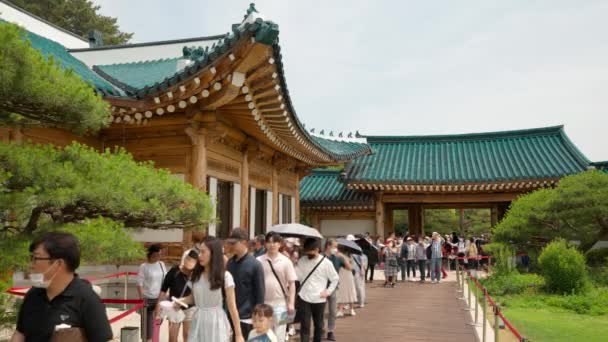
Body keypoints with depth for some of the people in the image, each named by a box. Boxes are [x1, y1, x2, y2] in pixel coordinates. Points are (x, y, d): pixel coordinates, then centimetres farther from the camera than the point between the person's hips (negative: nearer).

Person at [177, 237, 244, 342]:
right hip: (198, 323, 4)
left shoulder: (225, 276, -11)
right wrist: (180, 301, -6)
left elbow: (232, 307, -11)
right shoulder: (196, 274, 3)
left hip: (216, 323, -4)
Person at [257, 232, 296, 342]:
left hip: (280, 303, -1)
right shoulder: (259, 261, -1)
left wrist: (291, 303, -6)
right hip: (262, 303, 1)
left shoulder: (285, 261, -2)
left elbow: (292, 283, 0)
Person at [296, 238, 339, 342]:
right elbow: (295, 276, 0)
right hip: (304, 298, 1)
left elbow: (335, 279, 3)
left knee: (318, 325, 15)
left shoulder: (326, 263, -7)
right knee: (305, 325, -3)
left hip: (319, 299, 0)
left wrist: (328, 291, -3)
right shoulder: (302, 261, 0)